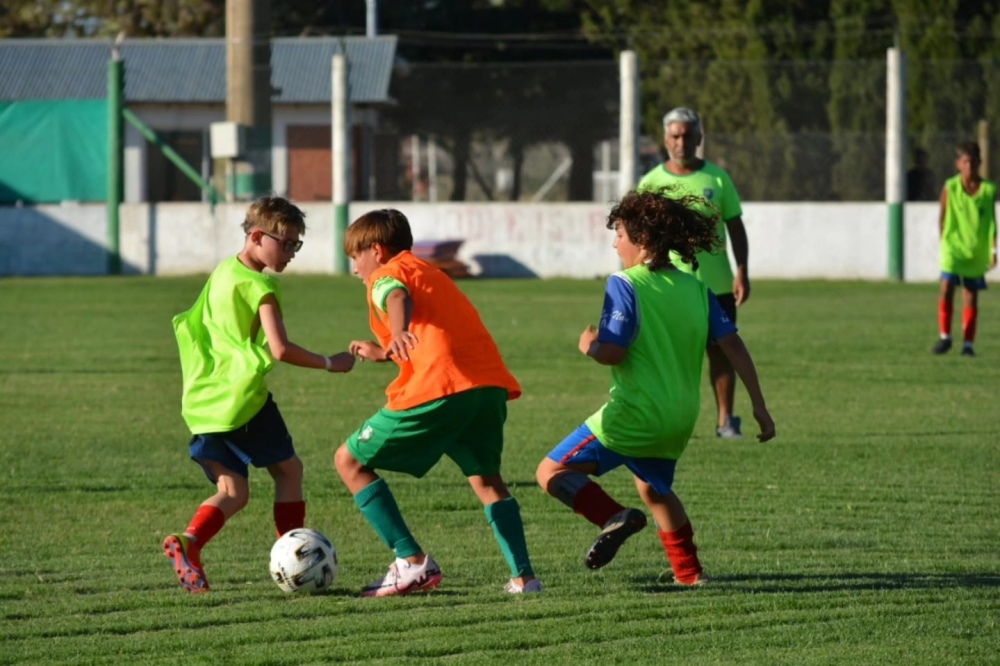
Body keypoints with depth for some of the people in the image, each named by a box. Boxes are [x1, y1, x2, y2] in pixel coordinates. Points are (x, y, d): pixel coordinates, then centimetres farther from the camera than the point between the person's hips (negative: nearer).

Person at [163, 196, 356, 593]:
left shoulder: (221, 274, 16)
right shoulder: (260, 286, -10)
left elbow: (187, 324, 27)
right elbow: (280, 349, -18)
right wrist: (329, 364, -7)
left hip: (202, 403, 7)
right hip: (243, 397, -7)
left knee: (232, 492, 8)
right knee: (288, 469, 11)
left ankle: (187, 542, -18)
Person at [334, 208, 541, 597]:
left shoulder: (384, 275, 10)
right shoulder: (430, 273, 33)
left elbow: (398, 296, -16)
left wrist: (399, 333, -36)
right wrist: (384, 353, 52)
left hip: (438, 389, -8)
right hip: (491, 383, 8)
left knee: (350, 461, 6)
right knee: (485, 478, 28)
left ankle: (413, 563, -2)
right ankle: (523, 576, 13)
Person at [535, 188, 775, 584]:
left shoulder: (625, 285, -12)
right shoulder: (695, 288, 6)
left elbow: (612, 352, -21)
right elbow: (733, 346, 3)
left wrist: (589, 344, 2)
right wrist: (759, 406, 6)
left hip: (634, 414, -7)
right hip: (681, 418, 7)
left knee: (553, 472, -1)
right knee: (655, 489, 32)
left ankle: (614, 519, -24)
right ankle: (690, 574, 33)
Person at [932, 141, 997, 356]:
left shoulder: (988, 190, -2)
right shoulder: (950, 188, -5)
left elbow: (992, 221, 3)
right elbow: (942, 217, 5)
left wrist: (993, 250, -1)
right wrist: (943, 241, 4)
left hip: (977, 252, 1)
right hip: (953, 248, -1)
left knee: (971, 295, 5)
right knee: (946, 288, -15)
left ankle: (968, 344, 12)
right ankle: (945, 337, -1)